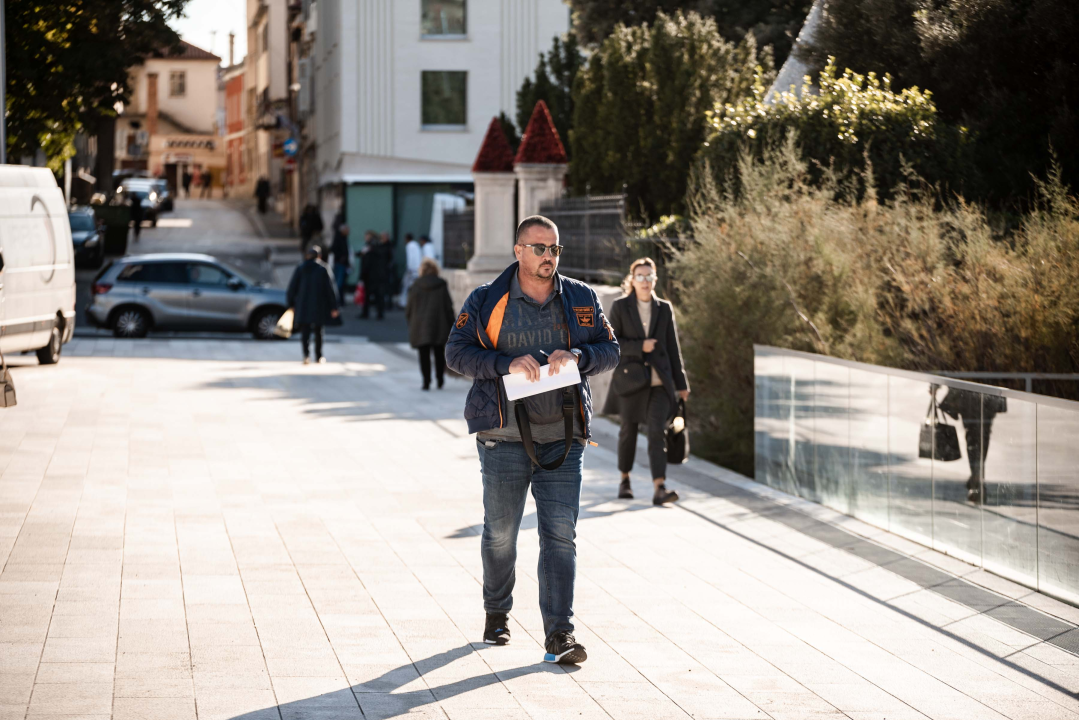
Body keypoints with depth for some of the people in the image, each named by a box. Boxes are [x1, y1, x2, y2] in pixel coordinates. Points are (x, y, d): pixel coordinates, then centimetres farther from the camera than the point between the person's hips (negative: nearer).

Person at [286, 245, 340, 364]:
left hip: (303, 305, 0)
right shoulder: (323, 268, -3)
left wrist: (291, 304, 10)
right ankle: (318, 357, 22)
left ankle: (306, 354, -20)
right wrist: (333, 307, -1)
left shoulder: (300, 268, 1)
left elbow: (292, 287, 1)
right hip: (319, 306, 0)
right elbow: (330, 288, -5)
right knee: (318, 332, 15)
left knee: (305, 331, 0)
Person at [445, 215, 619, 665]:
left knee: (560, 534, -6)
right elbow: (456, 352, -7)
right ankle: (496, 612, 33)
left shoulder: (581, 300, 7)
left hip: (563, 438, 1)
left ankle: (559, 634, -6)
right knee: (500, 532, 9)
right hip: (505, 437, -1)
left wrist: (576, 355, -14)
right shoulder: (487, 302, -1)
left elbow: (610, 352, 8)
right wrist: (507, 363, -21)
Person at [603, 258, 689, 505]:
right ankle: (625, 480, 31)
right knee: (629, 430, 10)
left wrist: (681, 383, 8)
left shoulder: (664, 309, 8)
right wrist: (639, 347, -16)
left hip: (659, 380, 1)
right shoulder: (620, 307, 2)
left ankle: (659, 489, -22)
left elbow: (673, 348, 10)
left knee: (658, 431, -12)